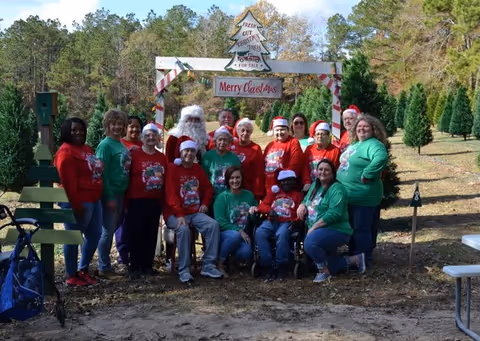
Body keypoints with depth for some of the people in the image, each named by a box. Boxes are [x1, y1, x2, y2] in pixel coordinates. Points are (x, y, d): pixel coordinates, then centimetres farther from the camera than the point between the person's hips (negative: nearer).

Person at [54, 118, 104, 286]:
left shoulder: (86, 149, 17)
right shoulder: (66, 152, -12)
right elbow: (68, 182, -18)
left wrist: (97, 197, 17)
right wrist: (76, 204, -22)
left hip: (94, 200, 10)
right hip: (79, 202, -10)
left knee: (94, 235, 15)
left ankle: (83, 270, 27)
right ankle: (71, 276, 9)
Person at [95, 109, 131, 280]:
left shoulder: (122, 145, 12)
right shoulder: (105, 145, -11)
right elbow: (102, 173, -15)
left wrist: (124, 195, 10)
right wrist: (109, 197, -17)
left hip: (120, 193, 7)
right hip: (110, 194, -7)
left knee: (113, 228, 13)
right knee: (108, 231, -2)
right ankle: (104, 268, 7)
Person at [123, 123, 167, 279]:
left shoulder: (162, 157, 11)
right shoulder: (134, 154, -6)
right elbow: (126, 177, -8)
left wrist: (163, 202, 13)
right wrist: (125, 201, -12)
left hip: (155, 202, 5)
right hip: (137, 201, -5)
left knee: (151, 234, 10)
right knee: (135, 234, 1)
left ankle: (148, 265, 20)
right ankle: (135, 267, 10)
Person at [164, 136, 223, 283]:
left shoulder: (198, 169, 15)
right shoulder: (172, 168, -3)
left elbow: (208, 187, 25)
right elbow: (171, 193, -13)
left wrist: (205, 203, 7)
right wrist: (179, 215, -22)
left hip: (196, 212, 5)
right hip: (175, 213, -5)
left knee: (213, 225, -20)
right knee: (183, 229, -35)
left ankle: (209, 265, -16)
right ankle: (183, 270, -26)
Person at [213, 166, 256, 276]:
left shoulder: (249, 195, 9)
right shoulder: (222, 197, -3)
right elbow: (220, 222, -9)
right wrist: (238, 230, -17)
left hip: (243, 234, 2)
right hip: (225, 233, -2)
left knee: (245, 254, -31)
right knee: (235, 236, -38)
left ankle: (232, 259, 4)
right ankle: (220, 262, -16)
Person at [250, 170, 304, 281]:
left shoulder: (298, 195, 17)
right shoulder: (274, 191, 25)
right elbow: (262, 205, 15)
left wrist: (295, 221, -15)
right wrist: (270, 210, -8)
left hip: (287, 222, -3)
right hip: (271, 221, 3)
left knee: (282, 234, -38)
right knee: (259, 233, -30)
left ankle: (281, 266, -26)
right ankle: (268, 266, -27)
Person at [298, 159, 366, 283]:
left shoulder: (337, 189, -15)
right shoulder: (315, 186, 12)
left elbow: (334, 214, -25)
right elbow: (306, 200, 23)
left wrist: (313, 227, -24)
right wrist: (302, 206, -3)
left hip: (336, 230, -10)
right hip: (318, 231, 10)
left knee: (310, 243, -34)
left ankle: (324, 271, -12)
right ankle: (353, 260, 20)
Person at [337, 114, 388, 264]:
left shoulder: (374, 145, -15)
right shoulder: (354, 144, 16)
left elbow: (381, 159, -36)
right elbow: (345, 163, 32)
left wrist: (366, 175, -29)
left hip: (363, 196, -10)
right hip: (348, 195, 10)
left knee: (361, 229, 0)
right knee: (352, 228, 20)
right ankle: (353, 256, 33)